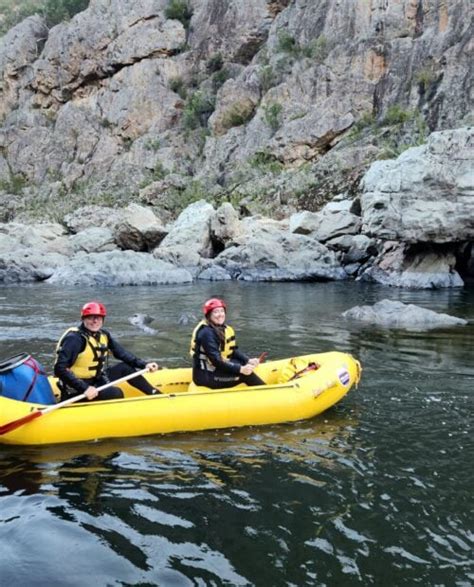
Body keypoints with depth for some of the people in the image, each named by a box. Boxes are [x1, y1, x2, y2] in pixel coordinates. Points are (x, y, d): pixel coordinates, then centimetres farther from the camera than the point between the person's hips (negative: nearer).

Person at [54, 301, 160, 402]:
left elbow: (121, 353, 7)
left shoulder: (103, 335, 3)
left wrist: (144, 365, -5)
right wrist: (84, 388, -35)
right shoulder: (74, 338, -21)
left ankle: (156, 395, 13)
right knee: (115, 393, -25)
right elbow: (60, 369, -28)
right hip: (76, 391, -8)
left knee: (125, 367, 4)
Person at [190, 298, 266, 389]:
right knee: (245, 374, -16)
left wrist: (248, 360, -10)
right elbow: (216, 361, -26)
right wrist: (240, 369, -29)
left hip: (213, 368, 10)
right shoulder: (206, 332, -21)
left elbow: (233, 351, 7)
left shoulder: (223, 328, 7)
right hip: (205, 376, -10)